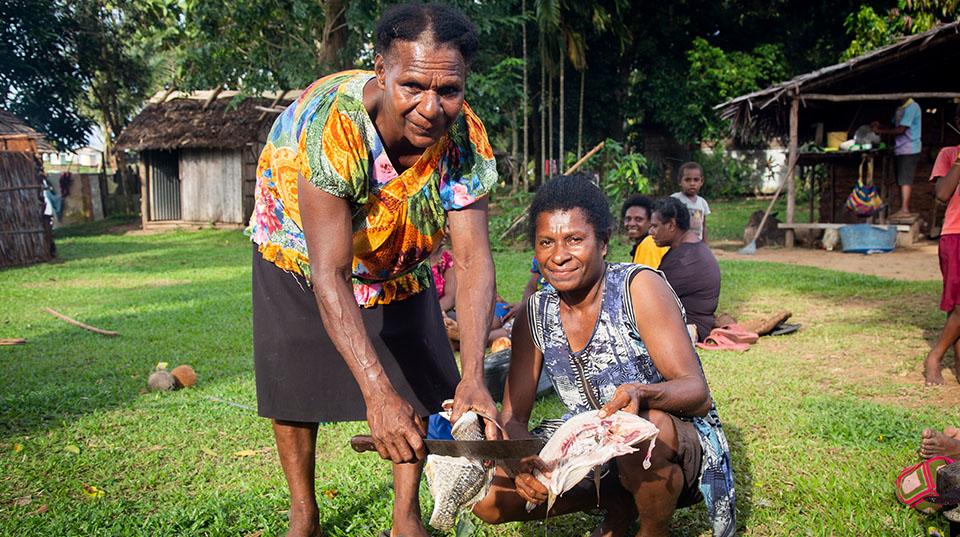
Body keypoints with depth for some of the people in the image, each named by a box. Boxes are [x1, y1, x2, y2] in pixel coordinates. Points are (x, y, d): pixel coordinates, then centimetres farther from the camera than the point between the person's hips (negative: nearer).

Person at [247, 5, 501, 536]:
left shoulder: (466, 139, -29)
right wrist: (377, 394, -50)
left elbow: (472, 259, -32)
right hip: (299, 249, -3)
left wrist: (472, 375, -45)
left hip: (396, 261, 3)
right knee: (293, 384, 2)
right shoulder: (328, 123, -42)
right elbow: (329, 273, -43)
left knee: (419, 380, 0)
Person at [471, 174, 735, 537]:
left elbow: (698, 394, -21)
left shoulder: (639, 287, -17)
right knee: (489, 497, -10)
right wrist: (521, 460, -28)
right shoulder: (534, 316, -3)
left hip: (683, 446, -4)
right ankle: (619, 503, 10)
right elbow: (513, 417, -4)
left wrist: (641, 393, -43)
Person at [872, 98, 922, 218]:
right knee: (902, 180, 9)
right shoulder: (900, 109, 17)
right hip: (901, 149, 9)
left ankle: (904, 209, -15)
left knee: (905, 180, -12)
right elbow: (894, 127, 19)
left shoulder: (911, 107, -12)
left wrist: (880, 131, -11)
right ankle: (904, 208, 13)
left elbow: (901, 130, -17)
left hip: (908, 150, -9)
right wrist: (880, 126, 3)